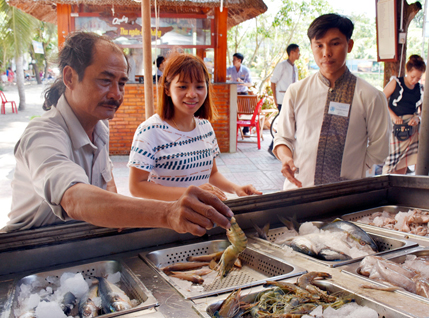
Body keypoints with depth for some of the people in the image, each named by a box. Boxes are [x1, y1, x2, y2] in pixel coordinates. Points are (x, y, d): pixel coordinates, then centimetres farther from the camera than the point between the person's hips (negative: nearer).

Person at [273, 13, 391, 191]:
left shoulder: (369, 96, 0)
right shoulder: (296, 92, 5)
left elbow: (378, 149, 7)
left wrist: (350, 178, -2)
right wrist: (286, 158, -9)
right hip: (298, 188, 1)